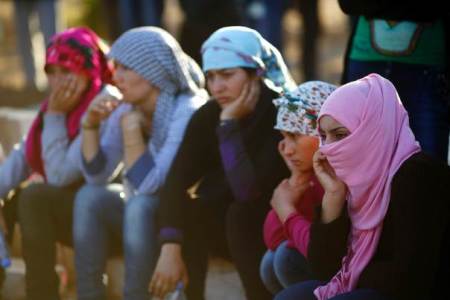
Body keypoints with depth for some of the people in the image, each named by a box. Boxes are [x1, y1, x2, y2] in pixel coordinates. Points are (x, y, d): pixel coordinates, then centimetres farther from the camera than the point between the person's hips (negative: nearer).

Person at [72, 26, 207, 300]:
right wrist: (91, 124, -13)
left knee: (140, 205, -32)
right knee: (89, 197, -16)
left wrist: (132, 128, -24)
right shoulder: (125, 108, -1)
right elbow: (97, 175, -1)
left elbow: (149, 185, -25)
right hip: (138, 215, 7)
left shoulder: (188, 111, -21)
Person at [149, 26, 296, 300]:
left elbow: (248, 190, -33)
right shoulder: (209, 115, -7)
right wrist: (170, 249, -31)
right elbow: (177, 182, -18)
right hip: (231, 226, 5)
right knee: (185, 211, -22)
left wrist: (229, 123, -31)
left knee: (241, 213, -33)